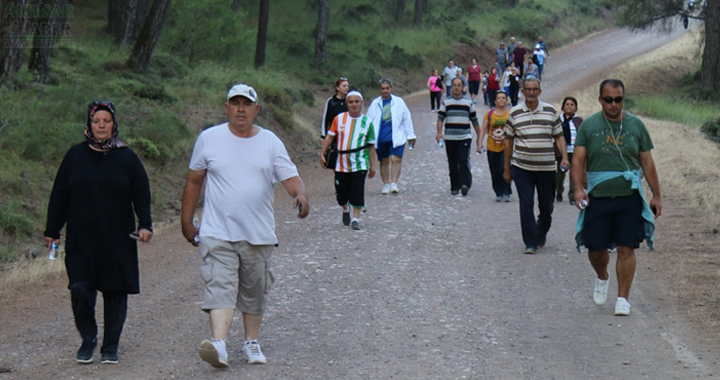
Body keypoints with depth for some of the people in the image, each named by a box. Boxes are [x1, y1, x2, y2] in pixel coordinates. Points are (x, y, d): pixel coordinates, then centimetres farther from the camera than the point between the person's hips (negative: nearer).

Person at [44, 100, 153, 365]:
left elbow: (141, 195, 5)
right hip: (81, 240, 0)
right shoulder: (75, 156, 8)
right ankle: (88, 339, 8)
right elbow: (60, 196, 11)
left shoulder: (127, 158, 5)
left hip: (118, 241, 0)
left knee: (115, 292, 1)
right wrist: (52, 231, 9)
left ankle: (110, 346, 14)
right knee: (80, 290, -12)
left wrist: (145, 224, -10)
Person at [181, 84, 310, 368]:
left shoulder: (270, 142, 4)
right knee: (220, 288, -17)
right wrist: (186, 222, 10)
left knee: (255, 292, 13)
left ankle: (252, 343, 29)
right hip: (218, 233, -2)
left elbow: (290, 177, -2)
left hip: (259, 235, 2)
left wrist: (300, 195, -25)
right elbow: (194, 181, 10)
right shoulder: (209, 139, 2)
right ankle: (218, 344, -30)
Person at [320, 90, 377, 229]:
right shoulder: (339, 119, 2)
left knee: (357, 192, -11)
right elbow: (330, 136, 9)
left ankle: (355, 219, -3)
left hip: (360, 164, -2)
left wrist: (373, 165, 3)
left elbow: (371, 145, 5)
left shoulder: (367, 122, 1)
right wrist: (322, 153, 3)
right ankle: (346, 209, 39)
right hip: (341, 164, 2)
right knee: (341, 192, 9)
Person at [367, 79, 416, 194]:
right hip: (381, 138, 2)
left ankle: (394, 183, -15)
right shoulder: (375, 103, 7)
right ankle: (386, 184, 19)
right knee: (384, 161, 9)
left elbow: (407, 119, 9)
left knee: (396, 159, -15)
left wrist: (410, 135, 9)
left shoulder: (399, 102, 4)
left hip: (396, 137, -2)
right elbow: (369, 120, 12)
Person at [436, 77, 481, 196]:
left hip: (465, 137, -2)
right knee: (452, 164, 6)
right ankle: (455, 187, 14)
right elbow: (440, 118, 1)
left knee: (464, 161, -17)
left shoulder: (468, 102, 10)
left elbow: (474, 120, 14)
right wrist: (439, 133, -15)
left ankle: (465, 184, -24)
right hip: (449, 138, 2)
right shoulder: (446, 102, 9)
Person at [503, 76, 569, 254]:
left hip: (546, 167, 1)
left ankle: (541, 235, 33)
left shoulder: (550, 111, 4)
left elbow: (559, 136, 9)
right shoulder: (515, 113, 3)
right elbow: (509, 140, 9)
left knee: (546, 206, 8)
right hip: (522, 168, -1)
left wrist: (564, 157, -6)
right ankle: (530, 243, -3)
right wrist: (507, 169, 10)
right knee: (526, 205, -7)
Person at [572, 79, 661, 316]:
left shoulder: (635, 125, 6)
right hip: (598, 196, 0)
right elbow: (578, 160, -1)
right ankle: (602, 277, 36)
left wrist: (656, 196, 7)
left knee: (626, 248, -4)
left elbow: (647, 162, 10)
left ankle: (623, 299, 3)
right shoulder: (589, 125, 3)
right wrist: (578, 188, -16)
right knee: (595, 248, 4)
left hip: (630, 196, 0)